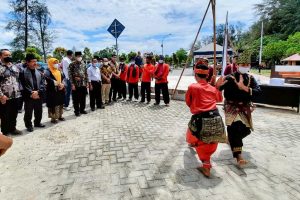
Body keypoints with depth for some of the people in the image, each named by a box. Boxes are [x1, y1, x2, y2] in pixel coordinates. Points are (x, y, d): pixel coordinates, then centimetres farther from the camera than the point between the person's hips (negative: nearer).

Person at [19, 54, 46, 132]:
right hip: (28, 96, -4)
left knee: (39, 111, 16)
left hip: (39, 95, 4)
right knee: (28, 112, 7)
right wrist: (31, 93, -14)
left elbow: (42, 83, 2)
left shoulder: (39, 72, 8)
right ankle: (29, 125, 22)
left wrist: (38, 92, -11)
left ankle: (37, 123, 34)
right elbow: (23, 85, -11)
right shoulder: (23, 72, -6)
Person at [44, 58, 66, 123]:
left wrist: (63, 84, -12)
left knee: (60, 103, 13)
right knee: (53, 104, -1)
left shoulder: (59, 71, 14)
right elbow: (48, 79, -23)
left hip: (60, 90, 7)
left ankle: (60, 116, 27)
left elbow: (63, 78, 7)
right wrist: (58, 83, -30)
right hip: (52, 91, -6)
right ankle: (53, 118, 9)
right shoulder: (48, 71, -7)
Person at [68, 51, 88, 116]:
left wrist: (87, 82, 7)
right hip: (76, 85, -4)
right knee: (76, 99, 4)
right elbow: (70, 75, -9)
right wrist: (72, 84, -15)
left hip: (83, 84, 5)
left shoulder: (83, 64, 10)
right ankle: (77, 111, 16)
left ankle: (82, 109, 26)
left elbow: (86, 74, 13)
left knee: (83, 98, 12)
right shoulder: (72, 64, -5)